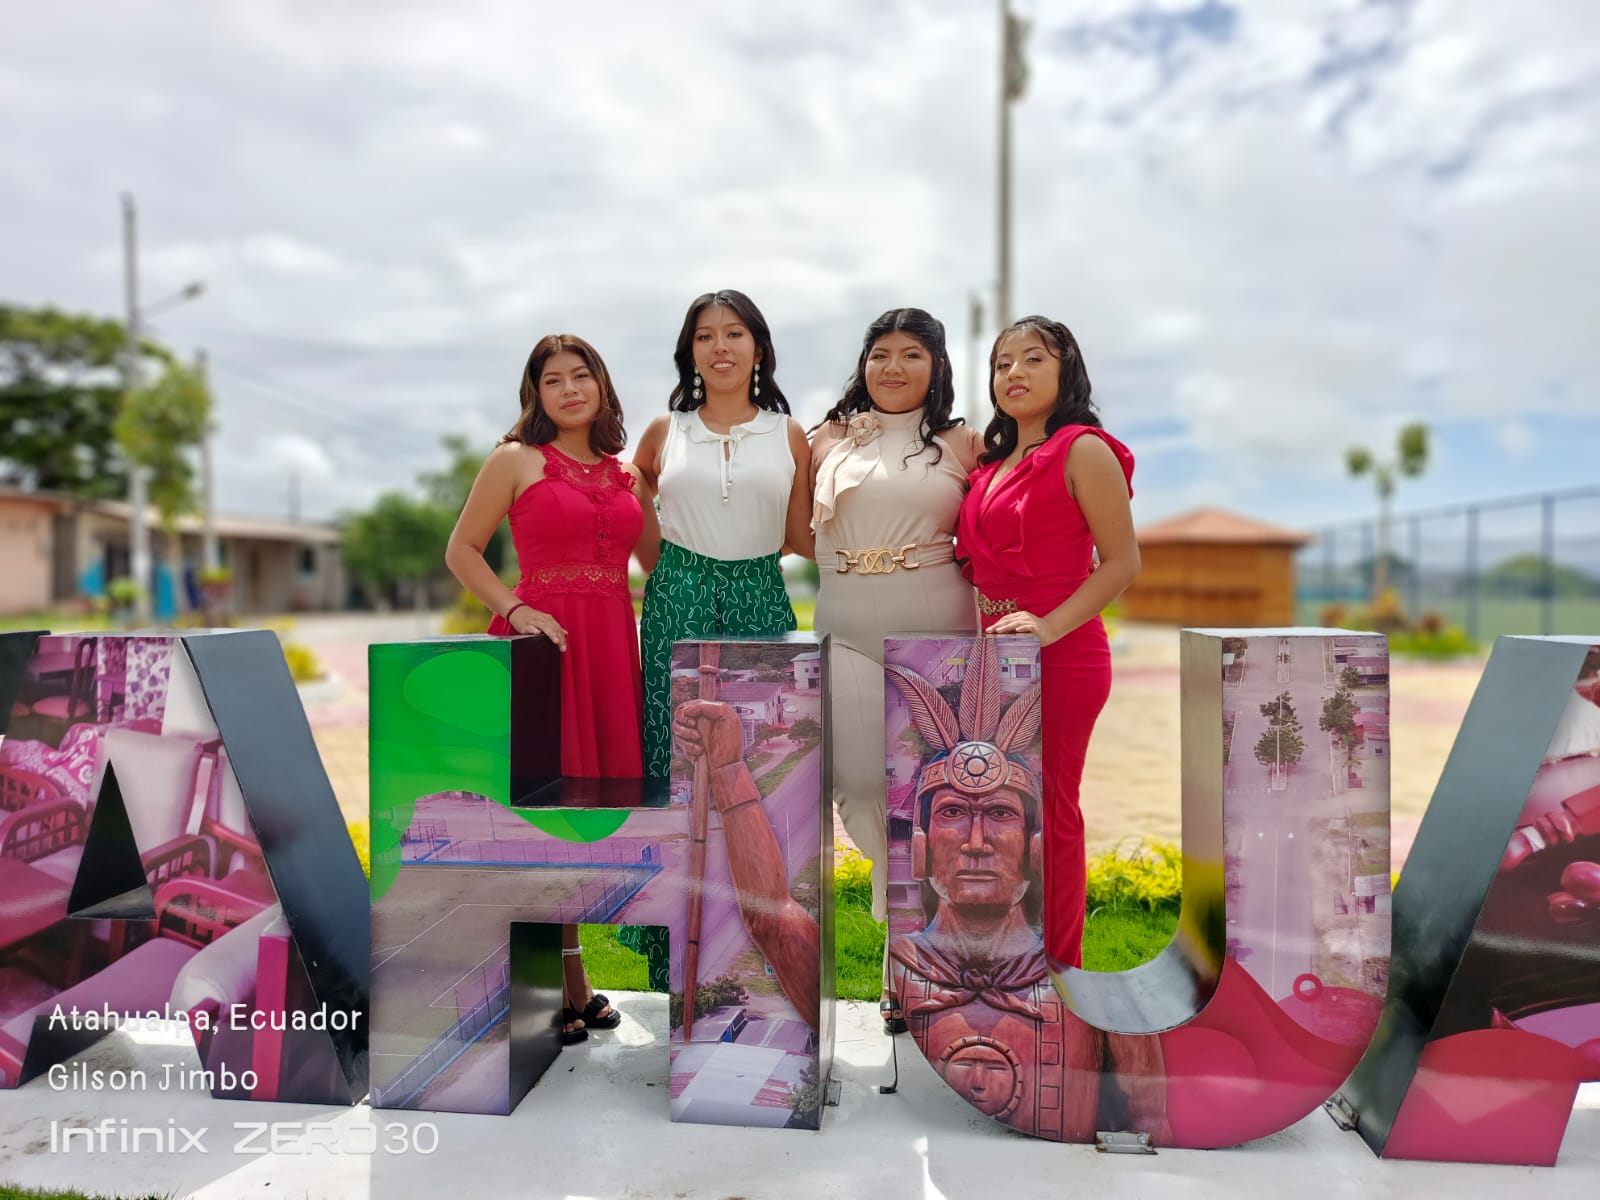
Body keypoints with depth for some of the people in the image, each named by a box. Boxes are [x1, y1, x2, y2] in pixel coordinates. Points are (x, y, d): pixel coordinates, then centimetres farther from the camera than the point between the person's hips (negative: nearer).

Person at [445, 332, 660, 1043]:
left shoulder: (625, 473, 16)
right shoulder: (516, 461, 3)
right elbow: (461, 549, 2)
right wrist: (515, 609, -9)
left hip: (612, 641, 5)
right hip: (546, 637, -5)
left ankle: (561, 980, 25)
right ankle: (566, 986, 12)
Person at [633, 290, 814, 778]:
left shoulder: (789, 434, 7)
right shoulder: (664, 431, 8)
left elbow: (802, 538, 9)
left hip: (760, 603, 0)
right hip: (678, 601, 0)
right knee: (678, 742, 2)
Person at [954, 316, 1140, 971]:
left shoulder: (1083, 450, -8)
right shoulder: (993, 461, 15)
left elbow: (1122, 561, -12)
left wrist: (1050, 626, -22)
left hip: (1060, 657, -7)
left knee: (1048, 812, 2)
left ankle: (1055, 973, 18)